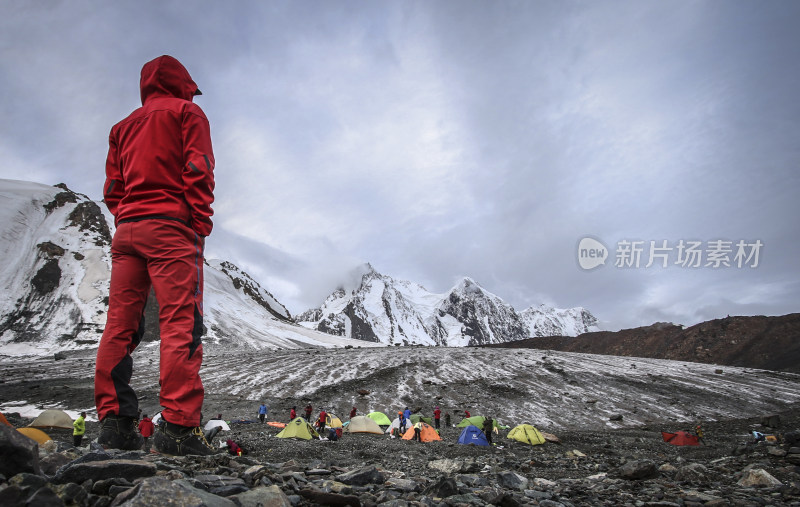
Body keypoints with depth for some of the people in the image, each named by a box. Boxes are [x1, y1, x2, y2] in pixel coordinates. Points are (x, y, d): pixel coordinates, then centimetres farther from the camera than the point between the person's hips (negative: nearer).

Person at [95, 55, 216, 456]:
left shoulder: (124, 126, 27)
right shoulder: (186, 112, 11)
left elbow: (112, 188, 20)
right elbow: (197, 170, -4)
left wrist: (127, 220, 17)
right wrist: (200, 225, -6)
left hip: (127, 228, 7)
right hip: (170, 226, -6)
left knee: (120, 324, 2)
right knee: (181, 322, -13)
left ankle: (113, 421, 1)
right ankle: (178, 427, -19)